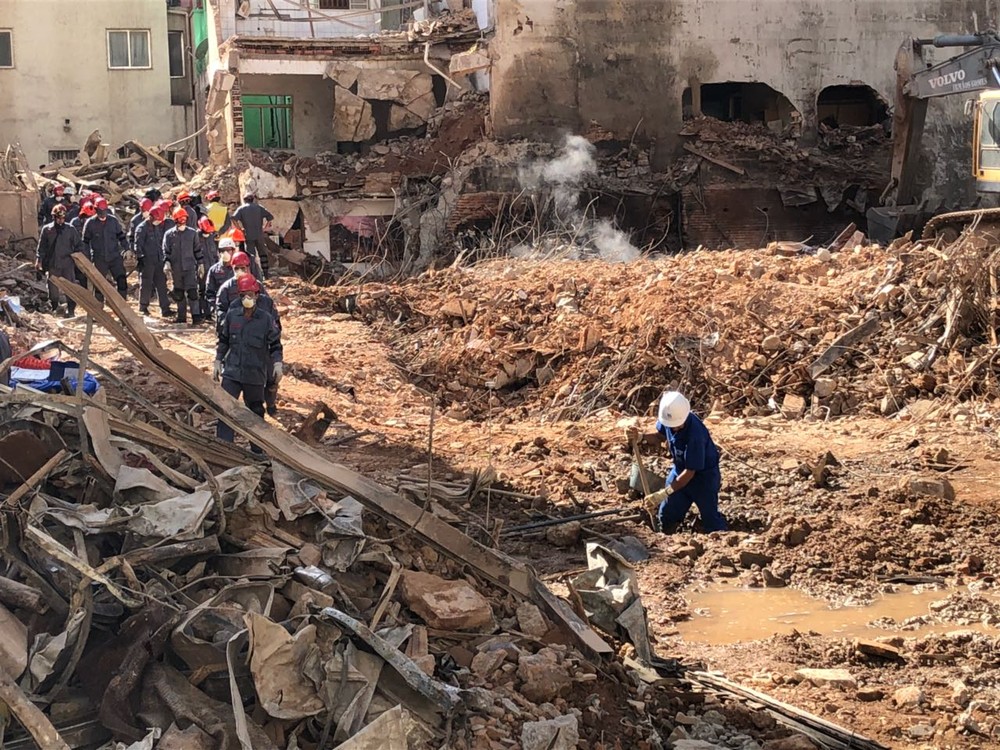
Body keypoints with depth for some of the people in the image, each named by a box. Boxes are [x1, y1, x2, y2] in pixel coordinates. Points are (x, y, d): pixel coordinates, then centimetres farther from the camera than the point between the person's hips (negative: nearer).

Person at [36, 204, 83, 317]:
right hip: (53, 264, 0)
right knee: (53, 287, 7)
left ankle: (70, 309, 3)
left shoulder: (70, 230, 3)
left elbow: (79, 245, 10)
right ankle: (55, 307, 22)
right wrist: (39, 260, 0)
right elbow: (41, 247, 6)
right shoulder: (46, 229, 3)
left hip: (68, 264, 0)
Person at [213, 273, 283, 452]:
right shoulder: (231, 315, 1)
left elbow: (275, 344, 1)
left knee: (255, 411, 12)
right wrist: (218, 362, 12)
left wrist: (277, 364, -12)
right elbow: (223, 341, 12)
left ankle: (257, 449, 25)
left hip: (255, 374, -1)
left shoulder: (266, 319, -5)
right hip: (232, 372, 1)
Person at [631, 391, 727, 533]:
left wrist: (663, 494, -31)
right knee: (666, 516, 7)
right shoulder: (668, 418, -17)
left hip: (703, 474, -6)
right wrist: (641, 438, -15)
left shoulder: (695, 433, -37)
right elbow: (660, 436, 7)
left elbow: (689, 472, -30)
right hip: (679, 470, 6)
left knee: (712, 524, -1)